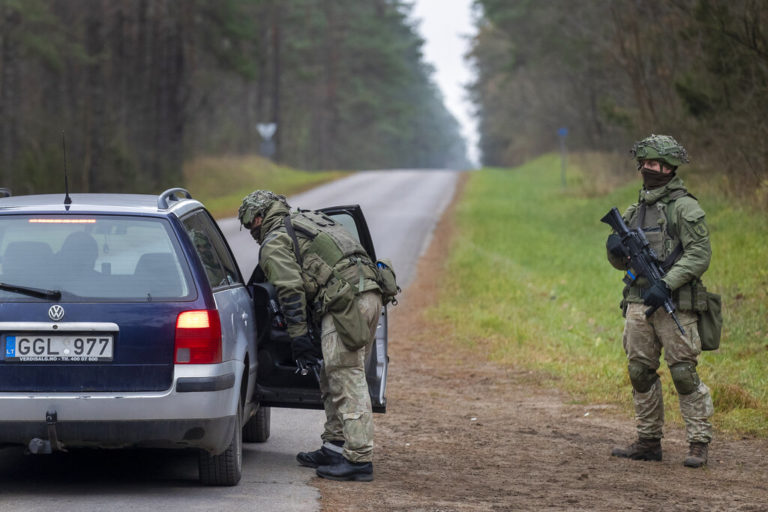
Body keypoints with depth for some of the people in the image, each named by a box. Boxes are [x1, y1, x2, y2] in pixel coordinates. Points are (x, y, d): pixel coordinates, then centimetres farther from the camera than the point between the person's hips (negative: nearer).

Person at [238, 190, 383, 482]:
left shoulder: (274, 243, 3)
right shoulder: (309, 221, 30)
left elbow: (291, 291, -7)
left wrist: (299, 338, -7)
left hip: (346, 302, -9)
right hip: (370, 292, 9)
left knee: (347, 381, -9)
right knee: (333, 379, 17)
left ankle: (359, 459, -12)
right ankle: (334, 447, 22)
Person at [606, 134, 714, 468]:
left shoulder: (684, 207, -6)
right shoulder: (635, 210, 17)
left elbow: (699, 254, -14)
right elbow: (621, 263, 23)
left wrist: (666, 284, -22)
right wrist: (616, 249, -1)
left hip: (673, 304, -7)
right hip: (638, 303, 7)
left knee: (684, 373, -8)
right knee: (640, 373, 8)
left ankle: (699, 443, -3)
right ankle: (648, 441, 16)